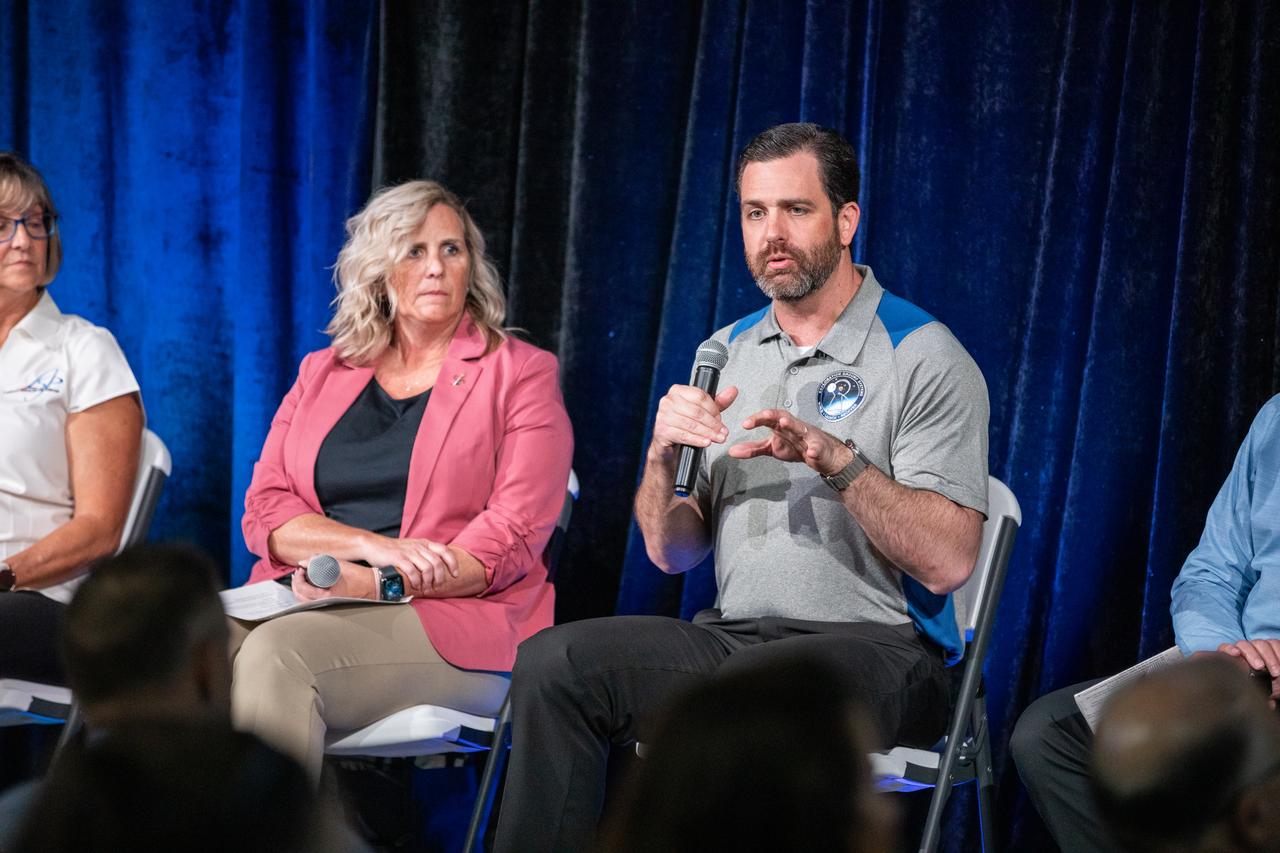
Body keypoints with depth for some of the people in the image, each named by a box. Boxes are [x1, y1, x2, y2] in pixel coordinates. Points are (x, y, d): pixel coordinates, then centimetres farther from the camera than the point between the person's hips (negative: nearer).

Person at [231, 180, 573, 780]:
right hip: (306, 598, 4)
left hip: (450, 619, -4)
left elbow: (511, 541, -2)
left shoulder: (520, 374, 9)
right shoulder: (322, 373, 22)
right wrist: (374, 545, -9)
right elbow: (264, 511, 11)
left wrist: (372, 583, -14)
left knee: (279, 652, -35)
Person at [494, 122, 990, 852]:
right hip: (734, 632, 6)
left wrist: (835, 460, -23)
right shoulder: (727, 353, 16)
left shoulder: (924, 359, -3)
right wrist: (664, 455, -6)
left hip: (875, 647, -6)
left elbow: (948, 561, -13)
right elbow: (672, 552, 14)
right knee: (552, 663, -18)